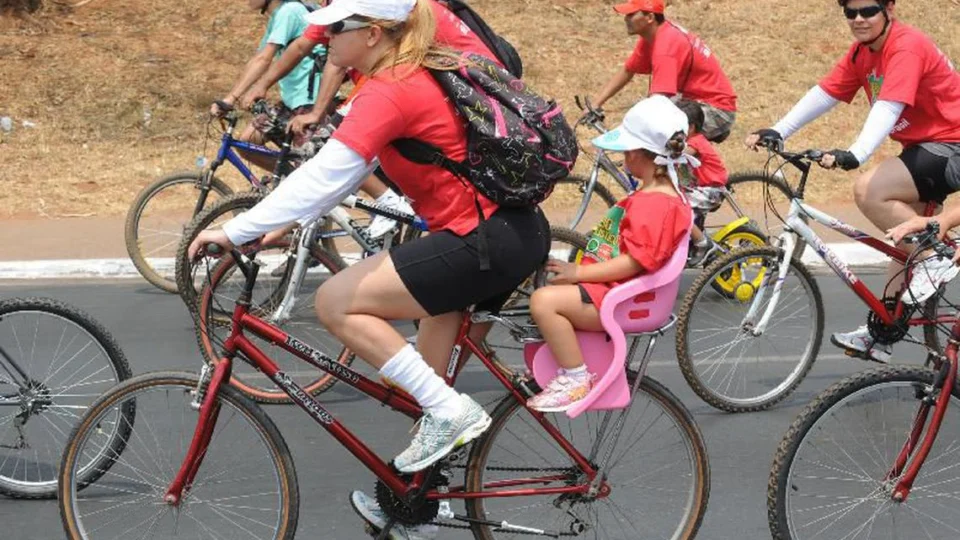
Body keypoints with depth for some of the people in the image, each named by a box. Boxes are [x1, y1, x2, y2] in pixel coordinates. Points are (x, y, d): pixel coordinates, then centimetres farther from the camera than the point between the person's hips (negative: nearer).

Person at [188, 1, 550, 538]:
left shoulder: (390, 91, -16)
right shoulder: (421, 73, 14)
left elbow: (323, 175, -22)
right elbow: (344, 172, 19)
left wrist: (235, 231, -18)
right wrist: (284, 225, 16)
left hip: (486, 243, -10)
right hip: (520, 231, 10)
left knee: (336, 303, -6)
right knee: (434, 365, 21)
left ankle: (449, 411, -3)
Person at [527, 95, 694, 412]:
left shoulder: (658, 203, -19)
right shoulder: (654, 194, 17)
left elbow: (635, 262, -26)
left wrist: (579, 273, -22)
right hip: (614, 289, 12)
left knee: (544, 300, -27)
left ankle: (576, 380, -19)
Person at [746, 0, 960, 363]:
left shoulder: (906, 47, -22)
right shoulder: (862, 52, 4)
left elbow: (888, 108, -35)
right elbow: (824, 94, 1)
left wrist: (855, 155, -48)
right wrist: (777, 132, -10)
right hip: (923, 147, 9)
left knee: (868, 190, -26)